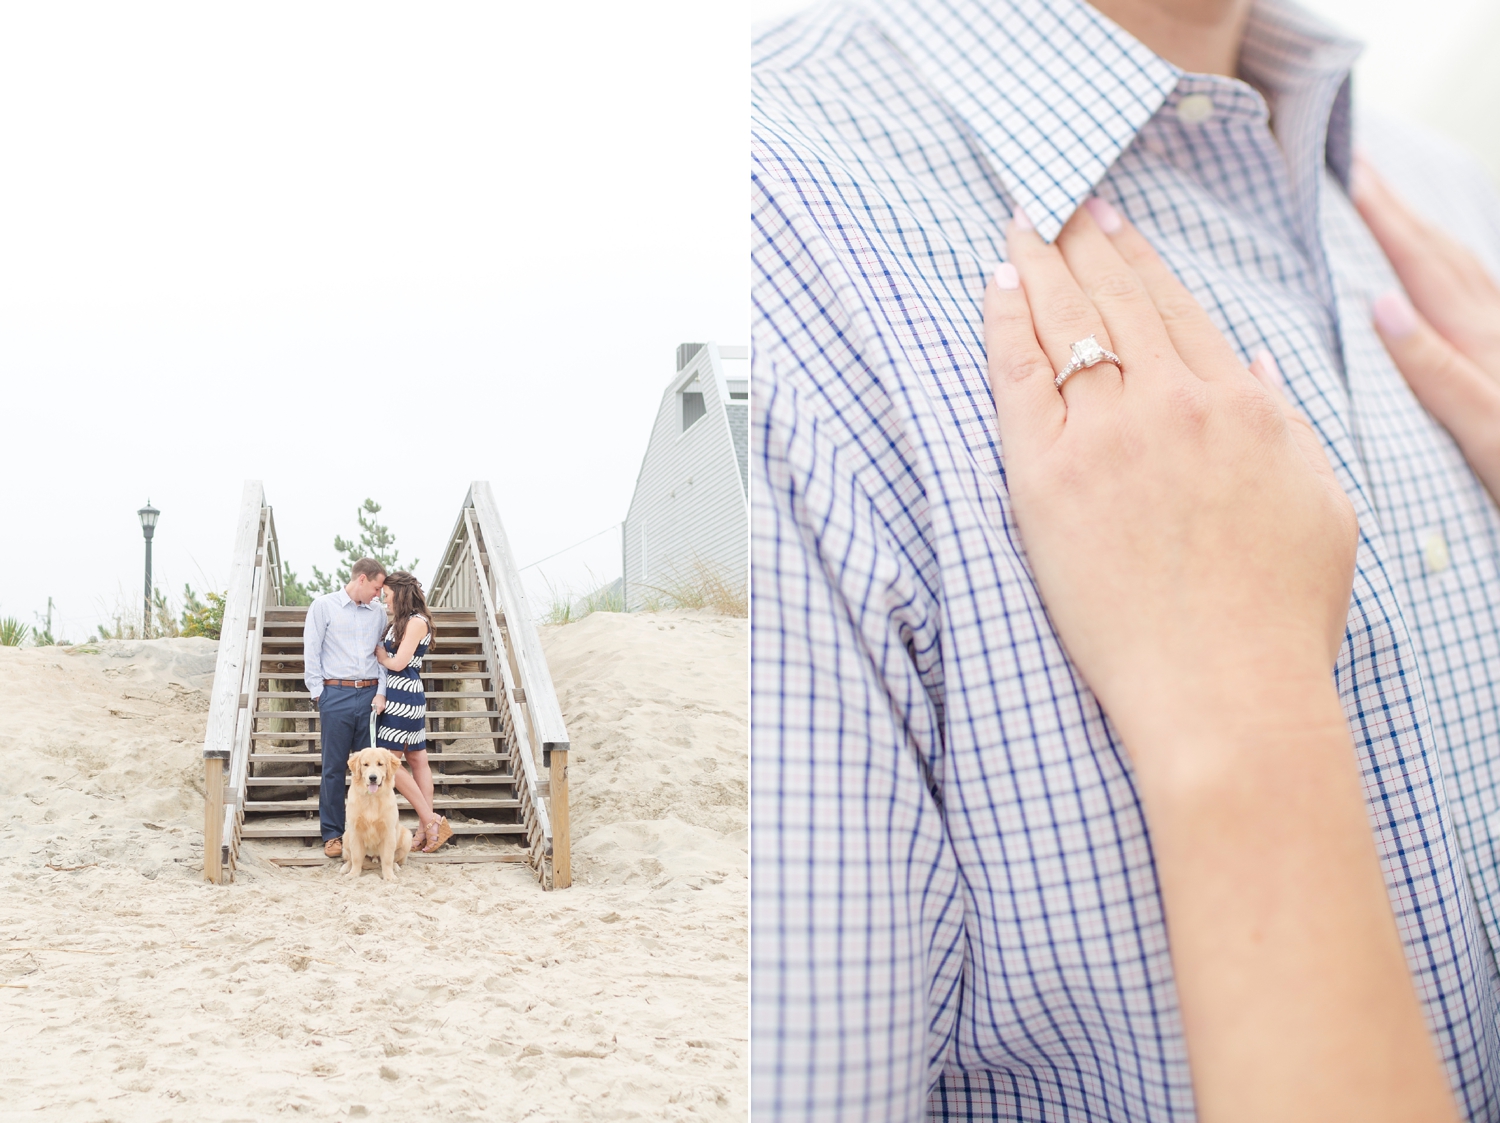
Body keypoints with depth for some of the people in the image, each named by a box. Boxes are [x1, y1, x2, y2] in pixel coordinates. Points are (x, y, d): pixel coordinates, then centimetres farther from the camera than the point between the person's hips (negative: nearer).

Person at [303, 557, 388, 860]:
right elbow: (311, 653, 1)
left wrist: (381, 692, 1)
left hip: (370, 695, 3)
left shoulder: (378, 611, 12)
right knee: (334, 768, 1)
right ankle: (332, 834, 8)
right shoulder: (323, 606, 2)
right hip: (336, 695, -3)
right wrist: (319, 695, -3)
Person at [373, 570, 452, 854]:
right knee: (417, 760, 8)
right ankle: (427, 828, 10)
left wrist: (377, 651, 0)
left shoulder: (417, 622, -12)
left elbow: (398, 663, -15)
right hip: (398, 695, 10)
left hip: (404, 697, -10)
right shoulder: (401, 622, 16)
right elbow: (387, 656, 12)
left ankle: (430, 821, -5)